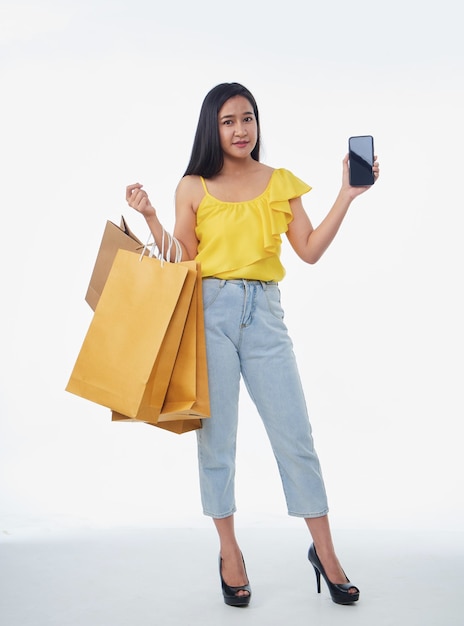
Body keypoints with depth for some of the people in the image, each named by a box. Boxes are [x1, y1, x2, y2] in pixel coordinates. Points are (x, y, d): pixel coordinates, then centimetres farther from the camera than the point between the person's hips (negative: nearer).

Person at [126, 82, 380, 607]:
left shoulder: (282, 182, 11)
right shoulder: (193, 188, 7)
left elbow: (310, 250, 4)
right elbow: (182, 261, 5)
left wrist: (347, 195, 1)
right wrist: (150, 217, -5)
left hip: (264, 312, 1)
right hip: (210, 310, -1)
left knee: (294, 433, 0)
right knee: (216, 434, 4)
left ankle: (324, 551, 14)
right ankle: (229, 552, 19)